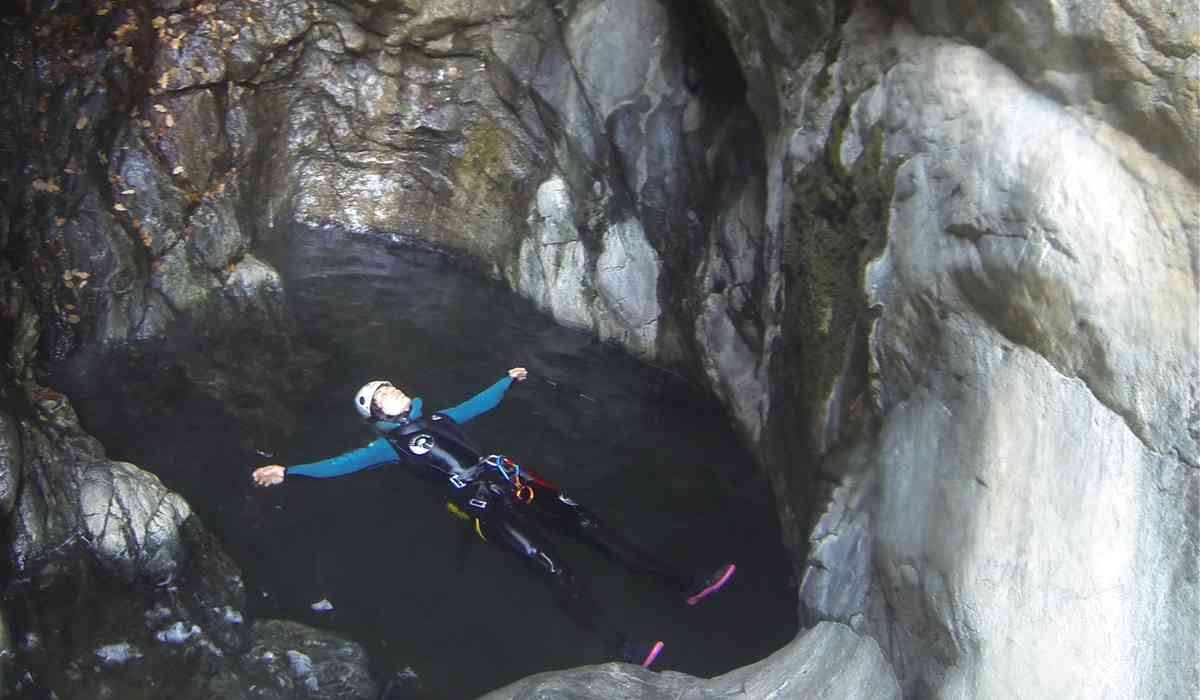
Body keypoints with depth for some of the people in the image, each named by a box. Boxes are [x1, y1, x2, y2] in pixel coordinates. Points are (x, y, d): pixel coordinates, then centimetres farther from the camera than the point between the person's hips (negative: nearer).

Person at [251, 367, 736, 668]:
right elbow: (343, 463, 1)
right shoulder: (391, 444, 8)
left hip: (508, 479, 6)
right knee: (547, 562, -23)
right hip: (483, 505, -6)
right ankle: (621, 650, -32)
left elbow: (476, 405, 39)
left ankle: (684, 585, -5)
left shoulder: (437, 419, 25)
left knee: (585, 524, -5)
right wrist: (289, 471, -7)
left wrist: (508, 381, 50)